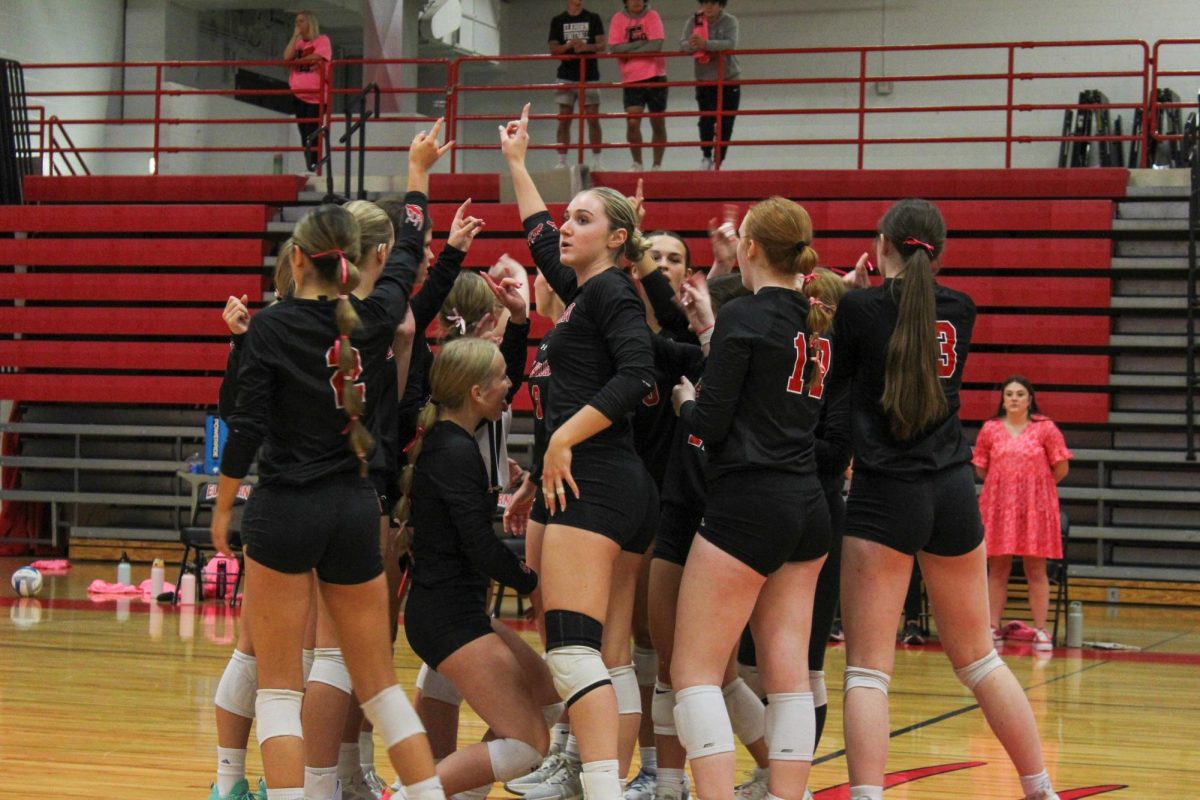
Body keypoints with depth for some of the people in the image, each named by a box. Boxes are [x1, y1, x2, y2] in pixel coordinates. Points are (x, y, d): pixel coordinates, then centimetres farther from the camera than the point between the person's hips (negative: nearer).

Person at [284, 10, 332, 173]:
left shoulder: (322, 40, 0)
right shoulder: (298, 42, 16)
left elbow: (316, 58, -16)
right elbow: (287, 57, -2)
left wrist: (296, 61, -2)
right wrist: (296, 35, 0)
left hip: (316, 95, -6)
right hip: (298, 95, 6)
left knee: (312, 133, -12)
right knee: (304, 133, 5)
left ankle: (315, 167, -12)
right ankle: (309, 167, 7)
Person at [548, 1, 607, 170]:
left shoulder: (593, 19, 7)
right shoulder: (558, 21, 8)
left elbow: (601, 46, -2)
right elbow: (553, 49, 2)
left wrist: (586, 47, -23)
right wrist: (568, 45, -20)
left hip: (589, 76, -1)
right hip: (566, 76, 1)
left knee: (593, 119, -3)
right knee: (564, 119, -2)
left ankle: (598, 161, 0)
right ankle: (561, 161, -1)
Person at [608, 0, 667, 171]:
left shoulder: (652, 16, -3)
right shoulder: (618, 19, 1)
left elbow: (656, 45, -14)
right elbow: (614, 48, -9)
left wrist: (628, 49, -10)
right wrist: (642, 43, -14)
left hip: (655, 78, 0)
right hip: (631, 80, 0)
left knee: (658, 124, 7)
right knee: (632, 123, -12)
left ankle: (657, 165, 19)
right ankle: (637, 164, 4)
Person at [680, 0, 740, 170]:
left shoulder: (730, 21, -8)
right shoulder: (693, 21, -2)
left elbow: (731, 43, -24)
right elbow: (683, 43, -11)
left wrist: (705, 44, -39)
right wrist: (692, 45, -36)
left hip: (729, 80, -1)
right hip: (704, 80, 1)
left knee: (725, 124, 1)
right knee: (706, 120, -15)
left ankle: (717, 162, 13)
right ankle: (706, 156, 5)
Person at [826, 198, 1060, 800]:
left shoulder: (860, 309, -6)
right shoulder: (961, 311, 6)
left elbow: (834, 382, 9)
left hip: (885, 496, -5)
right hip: (953, 491, 5)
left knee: (867, 667, -2)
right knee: (977, 657, 18)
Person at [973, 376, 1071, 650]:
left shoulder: (1045, 428, 1)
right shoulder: (990, 429, 6)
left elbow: (1061, 468, 3)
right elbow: (980, 469, 13)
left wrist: (1036, 485, 9)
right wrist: (1004, 484, 11)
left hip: (1035, 506, -2)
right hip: (998, 506, 2)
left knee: (1036, 570, 0)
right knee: (997, 569, 3)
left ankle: (1040, 631, 3)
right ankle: (994, 628, 9)